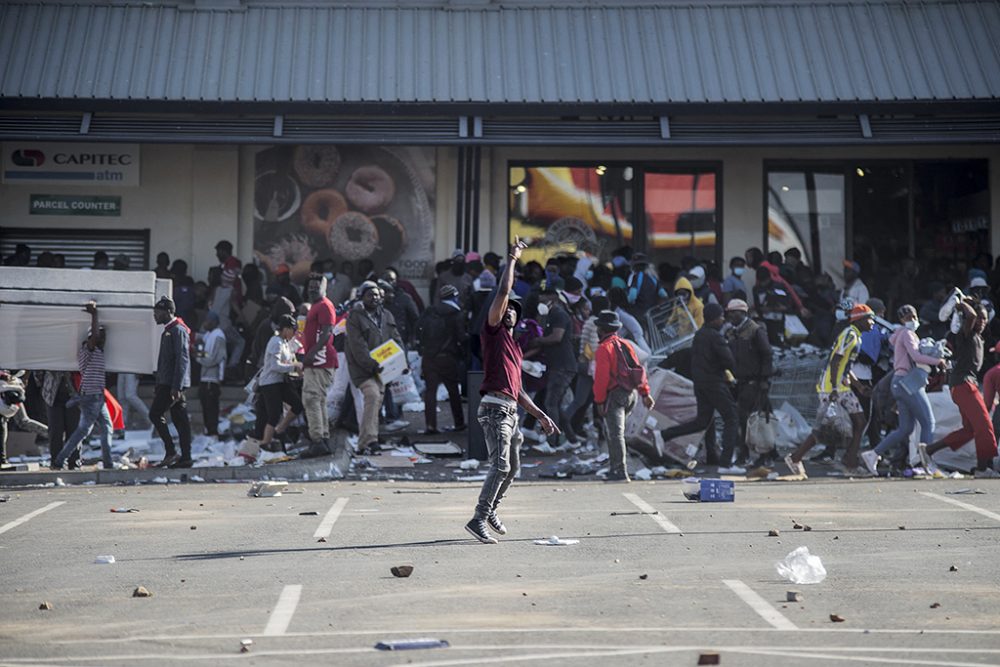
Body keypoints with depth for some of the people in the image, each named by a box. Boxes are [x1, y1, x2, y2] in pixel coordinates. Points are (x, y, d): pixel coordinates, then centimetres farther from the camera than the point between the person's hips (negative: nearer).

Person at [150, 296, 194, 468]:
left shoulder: (178, 330, -11)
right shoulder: (168, 331, 20)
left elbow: (182, 359, -19)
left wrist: (176, 386, -23)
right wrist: (158, 385, 23)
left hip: (174, 383, -10)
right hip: (167, 383, 10)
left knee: (155, 414, -10)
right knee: (180, 418, 6)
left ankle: (170, 451, -8)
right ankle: (185, 457, 6)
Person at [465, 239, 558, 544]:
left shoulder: (515, 348, 25)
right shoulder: (493, 332, 3)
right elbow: (503, 292, -7)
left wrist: (540, 415, 24)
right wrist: (512, 259, 1)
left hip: (511, 410, 9)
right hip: (495, 407, -9)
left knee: (512, 467, 15)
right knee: (501, 464, -18)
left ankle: (490, 509, 30)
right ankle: (479, 519, -19)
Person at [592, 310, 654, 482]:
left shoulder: (604, 348, -9)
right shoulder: (626, 345, 15)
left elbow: (601, 377, -15)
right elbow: (638, 368, 12)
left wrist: (599, 400, -10)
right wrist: (645, 392, 12)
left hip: (614, 395, -8)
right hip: (631, 394, 8)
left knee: (616, 434, -9)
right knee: (614, 432, 20)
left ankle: (620, 473, -14)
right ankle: (614, 469, 21)